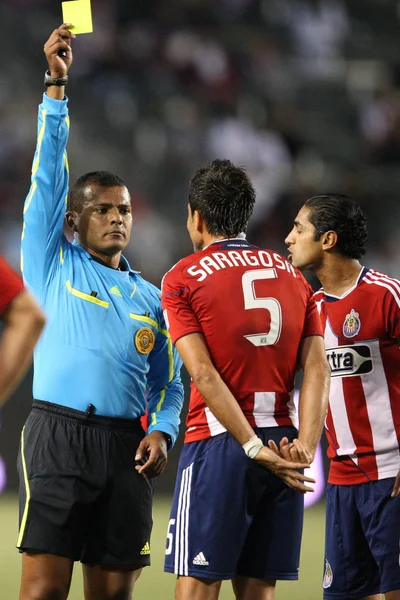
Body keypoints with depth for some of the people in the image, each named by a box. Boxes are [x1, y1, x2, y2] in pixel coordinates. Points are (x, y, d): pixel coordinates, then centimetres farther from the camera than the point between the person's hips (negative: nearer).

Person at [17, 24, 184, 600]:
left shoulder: (151, 298, 19)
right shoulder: (54, 265, 11)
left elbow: (169, 383, 21)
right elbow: (48, 177, 4)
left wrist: (161, 431, 1)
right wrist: (56, 87, -1)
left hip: (125, 446, 4)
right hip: (58, 435, -4)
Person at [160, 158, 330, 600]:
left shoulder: (182, 279, 0)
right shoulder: (292, 277, 15)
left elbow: (205, 375, -11)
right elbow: (317, 368, 2)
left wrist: (255, 448, -13)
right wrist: (306, 444, -9)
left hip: (219, 445, -5)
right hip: (283, 441, 5)